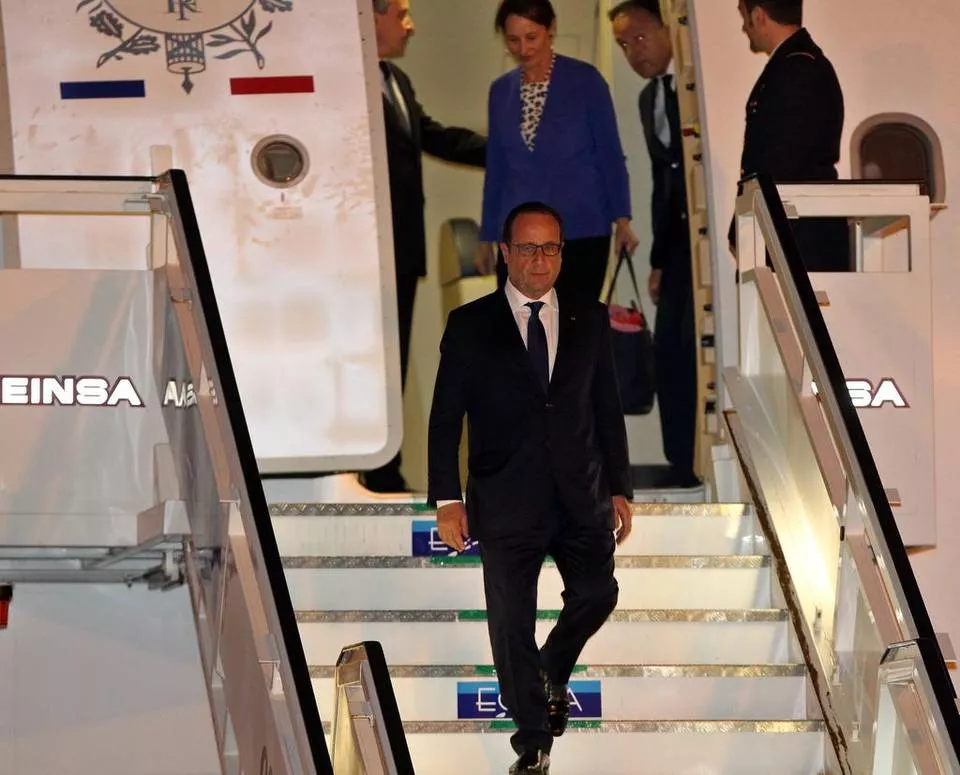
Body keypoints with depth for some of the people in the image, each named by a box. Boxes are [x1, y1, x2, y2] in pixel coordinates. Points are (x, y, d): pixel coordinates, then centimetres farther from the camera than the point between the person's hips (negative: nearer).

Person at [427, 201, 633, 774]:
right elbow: (445, 417, -2)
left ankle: (553, 671, 39)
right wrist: (447, 499, -8)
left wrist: (620, 489, 6)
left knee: (597, 595, 7)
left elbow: (609, 409, 9)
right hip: (506, 503, -2)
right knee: (511, 621, 3)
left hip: (581, 497, 2)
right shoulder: (470, 325, -2)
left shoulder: (590, 321, 5)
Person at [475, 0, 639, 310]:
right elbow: (496, 168, 14)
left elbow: (610, 154, -3)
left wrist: (621, 218, -11)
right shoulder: (501, 90, 9)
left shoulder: (584, 80, -3)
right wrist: (486, 237, 14)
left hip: (581, 232, -3)